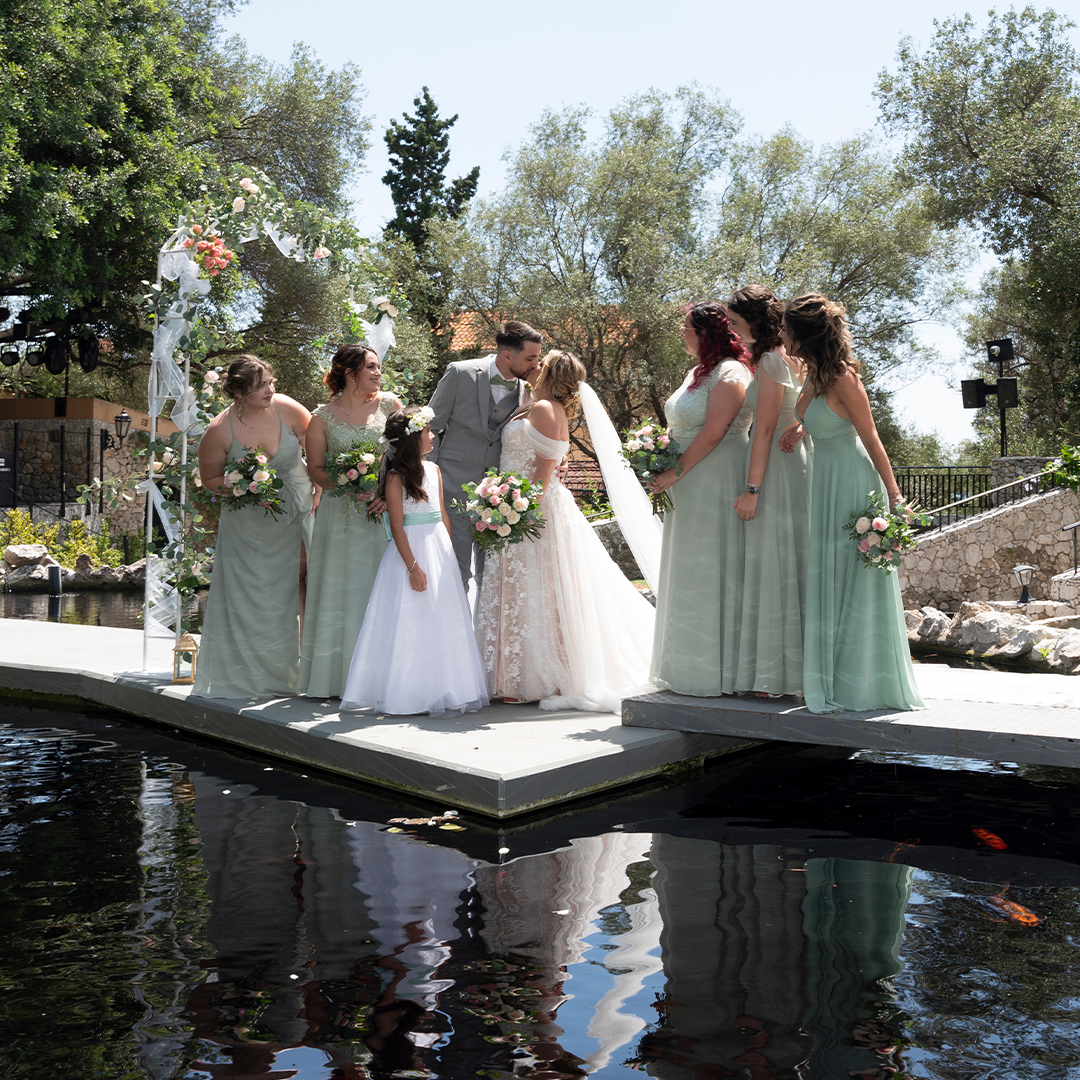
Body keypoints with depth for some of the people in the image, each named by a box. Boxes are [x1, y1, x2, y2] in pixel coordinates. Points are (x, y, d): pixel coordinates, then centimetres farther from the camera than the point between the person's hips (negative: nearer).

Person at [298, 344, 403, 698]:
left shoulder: (389, 404, 7)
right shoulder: (322, 418, 3)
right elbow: (315, 469, 4)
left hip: (387, 510, 1)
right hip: (341, 516, -1)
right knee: (340, 591, 0)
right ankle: (336, 678, 7)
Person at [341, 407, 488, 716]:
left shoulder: (434, 469, 10)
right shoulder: (396, 477, -10)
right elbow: (397, 527, -13)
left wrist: (448, 553, 12)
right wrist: (413, 567, -16)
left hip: (440, 549, 7)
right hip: (412, 549, -7)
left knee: (445, 619, 9)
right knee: (411, 623, -3)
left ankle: (443, 689, 18)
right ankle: (409, 694, 5)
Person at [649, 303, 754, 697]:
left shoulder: (728, 374, -12)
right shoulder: (698, 373, 18)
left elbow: (713, 433, -19)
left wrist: (676, 471, -16)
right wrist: (663, 465, 7)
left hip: (717, 482, -10)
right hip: (692, 487, 10)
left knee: (708, 570, -6)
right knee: (688, 574, 11)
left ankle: (715, 671, 2)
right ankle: (691, 667, 19)